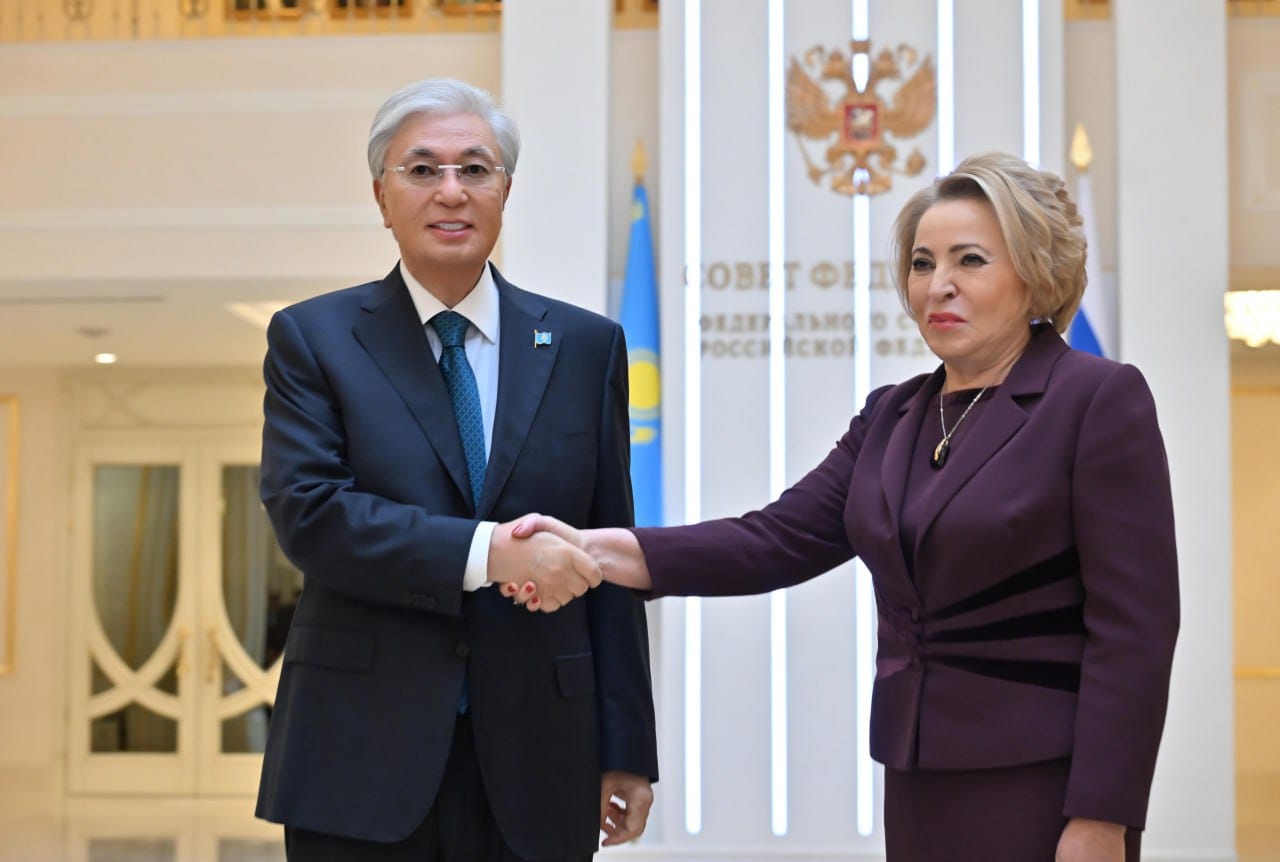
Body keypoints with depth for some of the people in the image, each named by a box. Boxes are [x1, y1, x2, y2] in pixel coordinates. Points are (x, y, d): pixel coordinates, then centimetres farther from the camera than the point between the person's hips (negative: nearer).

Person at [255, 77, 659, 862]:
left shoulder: (586, 346, 8)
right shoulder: (312, 339, 3)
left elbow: (608, 565, 7)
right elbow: (309, 515, -11)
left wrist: (628, 751, 4)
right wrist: (490, 551, -21)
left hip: (531, 766, 2)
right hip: (363, 761, -2)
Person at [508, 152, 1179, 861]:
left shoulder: (1099, 401, -8)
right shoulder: (892, 416, 11)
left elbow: (1133, 625, -12)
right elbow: (779, 540, 1)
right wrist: (600, 551, -12)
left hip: (1041, 791, -6)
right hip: (919, 785, 6)